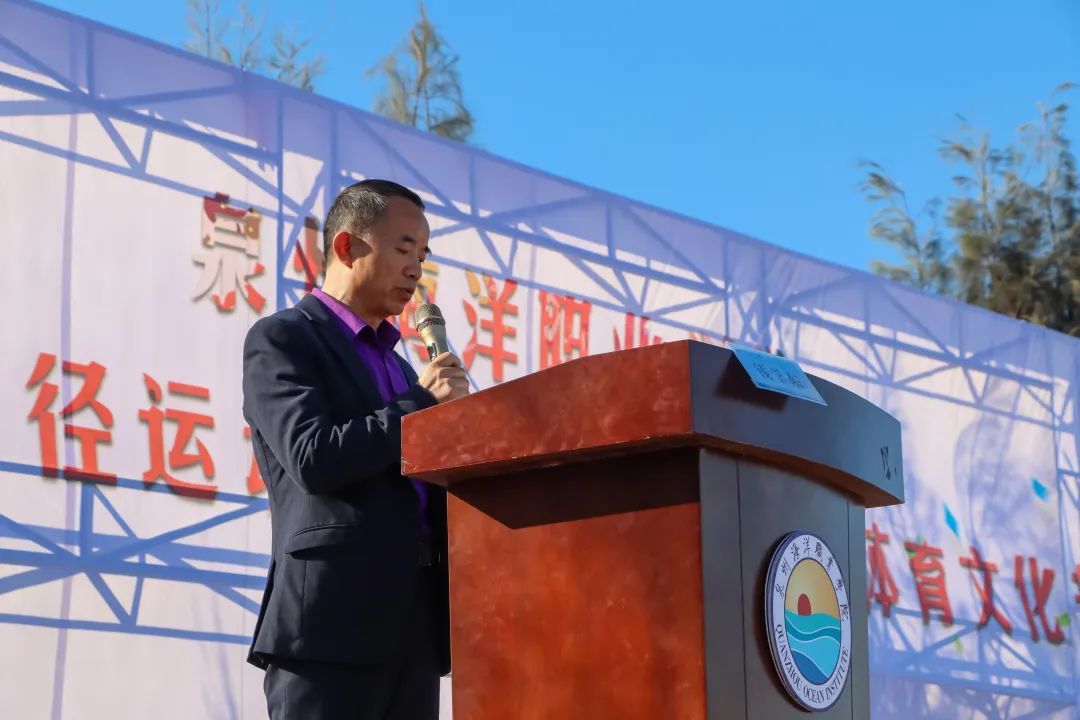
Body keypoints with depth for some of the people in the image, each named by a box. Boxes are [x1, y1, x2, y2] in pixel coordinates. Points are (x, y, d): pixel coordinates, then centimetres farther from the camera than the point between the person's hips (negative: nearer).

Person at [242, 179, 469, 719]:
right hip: (333, 616, -7)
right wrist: (423, 402, -4)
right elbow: (315, 457, -14)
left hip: (414, 623, 7)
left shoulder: (398, 366, 25)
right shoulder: (282, 339, 2)